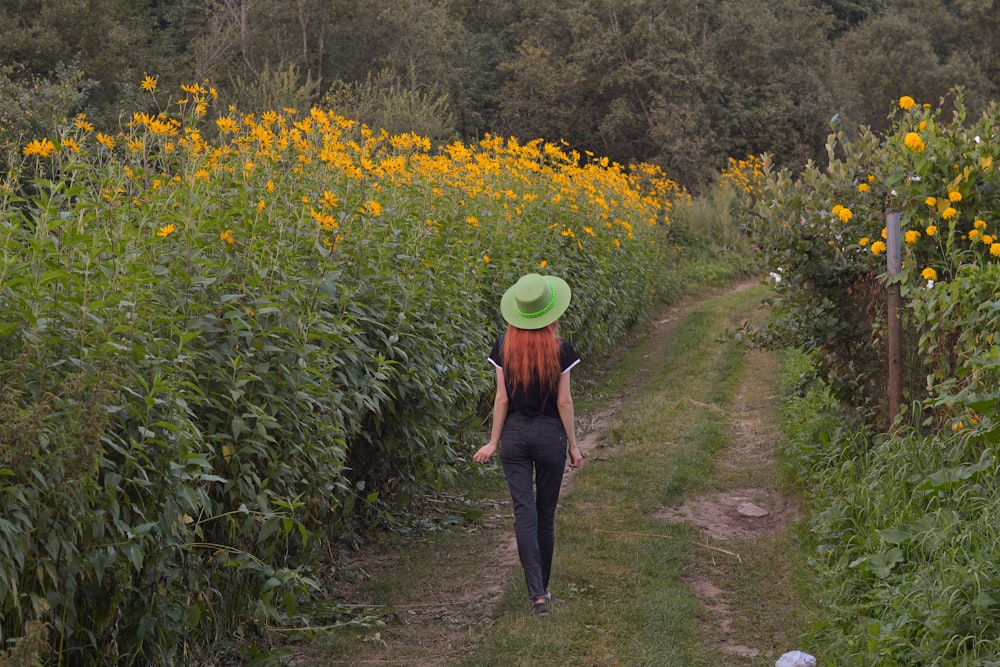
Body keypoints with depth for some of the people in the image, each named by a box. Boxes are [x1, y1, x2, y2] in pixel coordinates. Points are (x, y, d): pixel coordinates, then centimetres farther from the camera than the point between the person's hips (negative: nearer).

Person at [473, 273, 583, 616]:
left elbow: (502, 397, -3)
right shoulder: (559, 349, -10)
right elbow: (564, 401, -6)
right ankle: (543, 586, 23)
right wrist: (573, 444, 4)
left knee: (524, 511, -1)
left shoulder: (504, 346, -6)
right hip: (550, 434, -1)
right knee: (545, 513, 13)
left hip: (514, 433, 1)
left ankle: (537, 592, -11)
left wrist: (493, 441, 5)